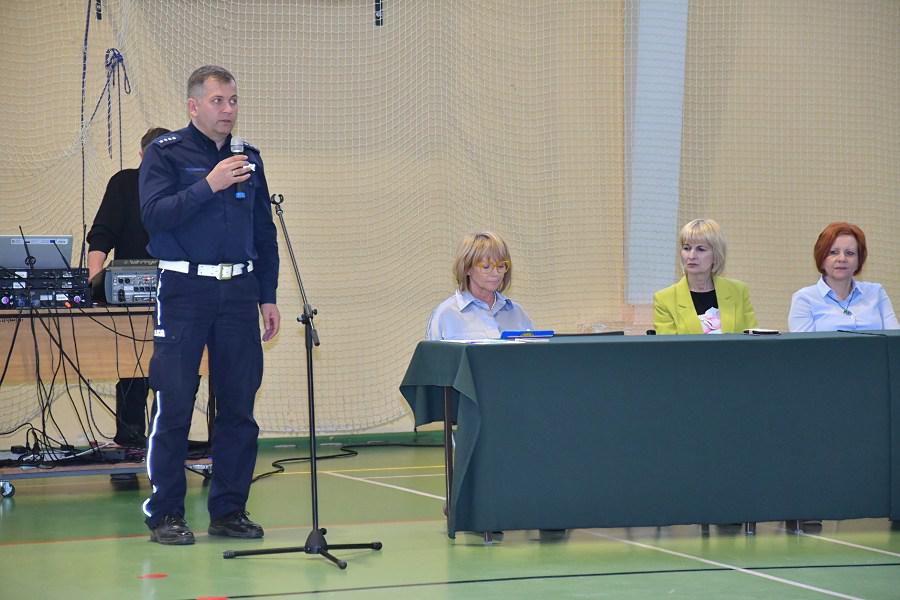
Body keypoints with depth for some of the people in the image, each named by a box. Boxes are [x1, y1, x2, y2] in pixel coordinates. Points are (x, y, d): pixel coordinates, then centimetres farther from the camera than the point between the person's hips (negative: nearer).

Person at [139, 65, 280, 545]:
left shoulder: (248, 159, 14)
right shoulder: (165, 153, 0)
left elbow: (264, 233, 18)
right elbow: (153, 214, -14)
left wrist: (268, 298, 13)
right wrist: (208, 185, -21)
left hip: (238, 291, 5)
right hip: (184, 290, -5)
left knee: (238, 405, 5)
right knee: (174, 406, -4)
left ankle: (229, 509, 13)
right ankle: (165, 514, 3)